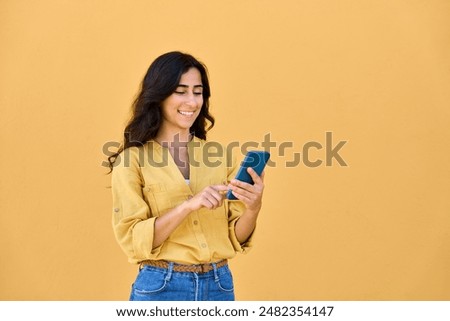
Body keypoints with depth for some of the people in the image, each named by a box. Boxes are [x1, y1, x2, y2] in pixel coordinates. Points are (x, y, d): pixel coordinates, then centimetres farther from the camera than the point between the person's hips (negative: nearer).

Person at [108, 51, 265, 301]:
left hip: (219, 285, 3)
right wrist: (188, 205, -23)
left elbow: (236, 237, 4)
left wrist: (252, 208, -16)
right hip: (161, 287, -3)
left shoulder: (221, 155, 4)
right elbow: (132, 239, -12)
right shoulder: (132, 159, -5)